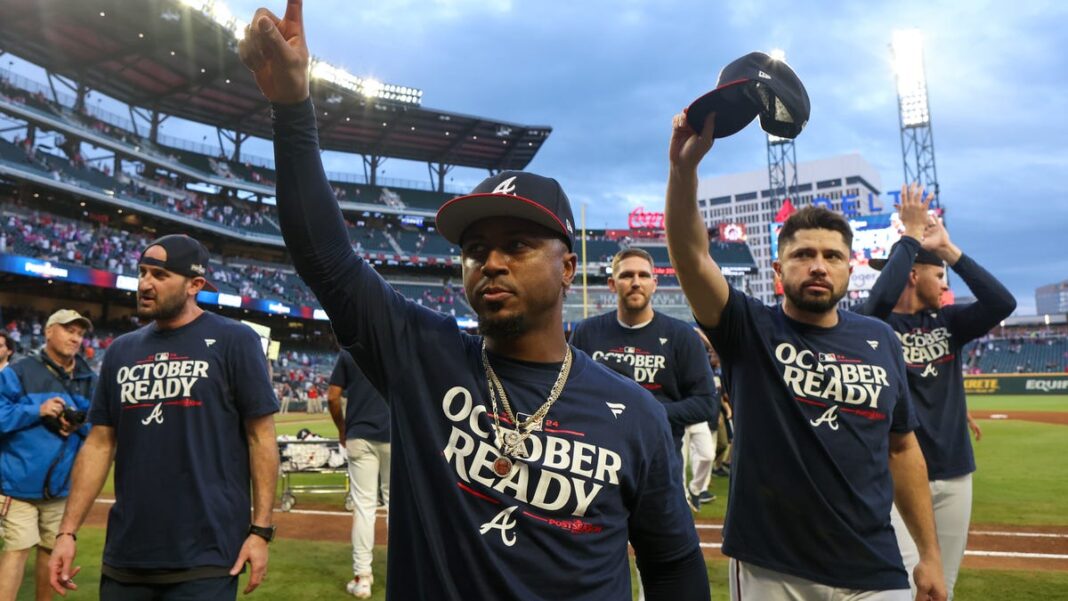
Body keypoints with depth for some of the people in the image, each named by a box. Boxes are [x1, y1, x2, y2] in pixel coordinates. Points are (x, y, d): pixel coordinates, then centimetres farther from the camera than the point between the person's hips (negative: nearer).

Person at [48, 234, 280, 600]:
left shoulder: (233, 340, -5)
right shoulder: (121, 350, 10)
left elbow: (261, 436, -7)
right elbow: (100, 443, 13)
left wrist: (261, 529, -11)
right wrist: (68, 530, 6)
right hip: (124, 557, 5)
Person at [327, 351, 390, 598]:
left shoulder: (348, 351, 2)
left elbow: (332, 396, 1)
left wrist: (342, 429, 15)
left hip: (359, 436, 0)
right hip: (395, 435, 0)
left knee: (363, 505, 4)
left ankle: (362, 577, 6)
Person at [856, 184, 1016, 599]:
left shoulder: (947, 322, 9)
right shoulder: (875, 325, -8)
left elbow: (1002, 303, -5)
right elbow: (881, 297, -30)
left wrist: (949, 248, -7)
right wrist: (911, 235, -18)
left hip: (954, 473, 6)